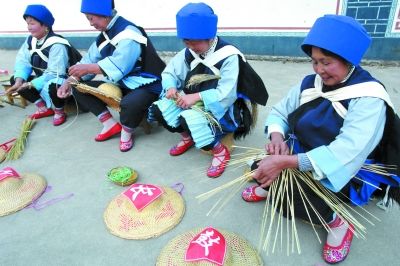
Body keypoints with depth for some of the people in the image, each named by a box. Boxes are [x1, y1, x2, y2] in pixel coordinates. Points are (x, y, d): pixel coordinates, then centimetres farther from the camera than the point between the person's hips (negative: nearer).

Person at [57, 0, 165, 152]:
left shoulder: (128, 33, -19)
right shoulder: (104, 36, 9)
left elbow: (118, 66, -31)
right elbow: (88, 61, 6)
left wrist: (89, 68, -26)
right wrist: (70, 81, -6)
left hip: (144, 85, -8)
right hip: (120, 84, 9)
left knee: (130, 104, -41)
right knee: (79, 89, 1)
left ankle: (126, 131, -7)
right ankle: (111, 124, 3)